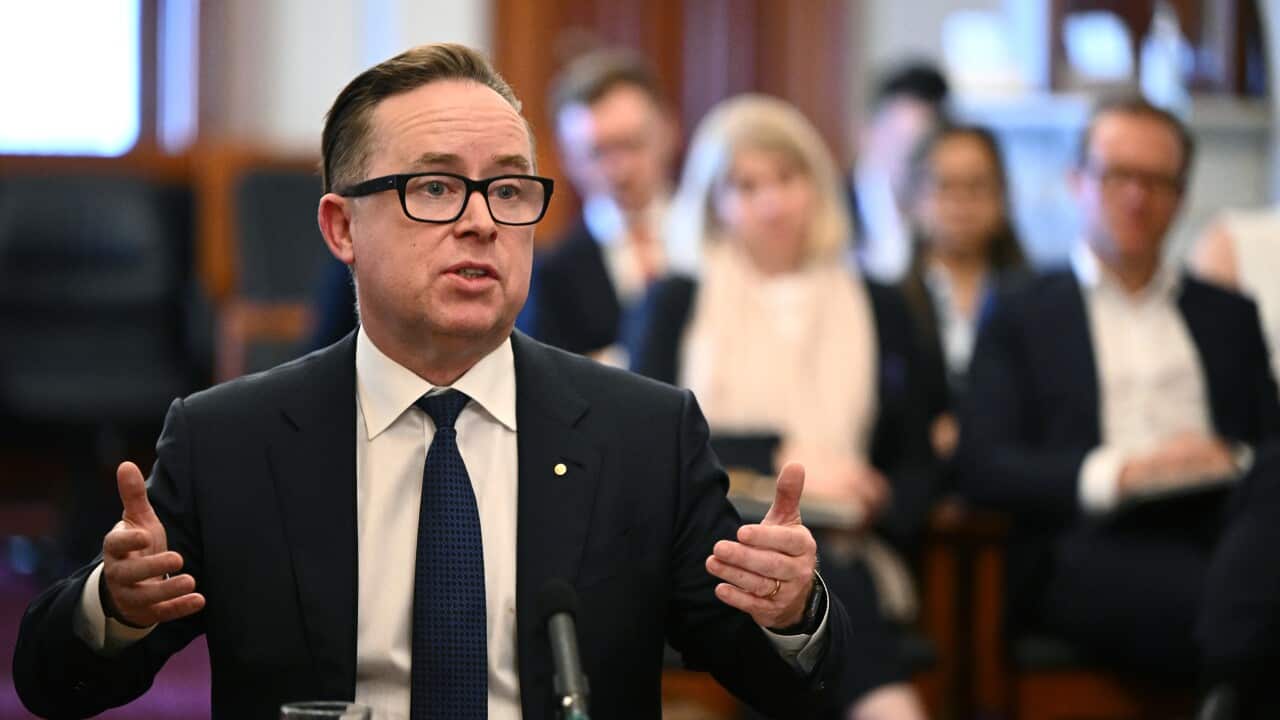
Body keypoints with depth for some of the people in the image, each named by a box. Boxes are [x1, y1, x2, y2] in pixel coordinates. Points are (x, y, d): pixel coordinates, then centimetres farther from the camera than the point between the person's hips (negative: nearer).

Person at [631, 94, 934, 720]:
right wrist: (784, 460, -6)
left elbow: (915, 468, 15)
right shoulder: (677, 304, 19)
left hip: (841, 548, 1)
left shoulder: (877, 309, 22)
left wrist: (870, 510, -9)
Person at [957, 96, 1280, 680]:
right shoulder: (1020, 318, 17)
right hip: (1092, 542, -3)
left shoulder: (1229, 315, 28)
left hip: (1219, 523, 3)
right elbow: (984, 467, 4)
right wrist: (1117, 472, -11)